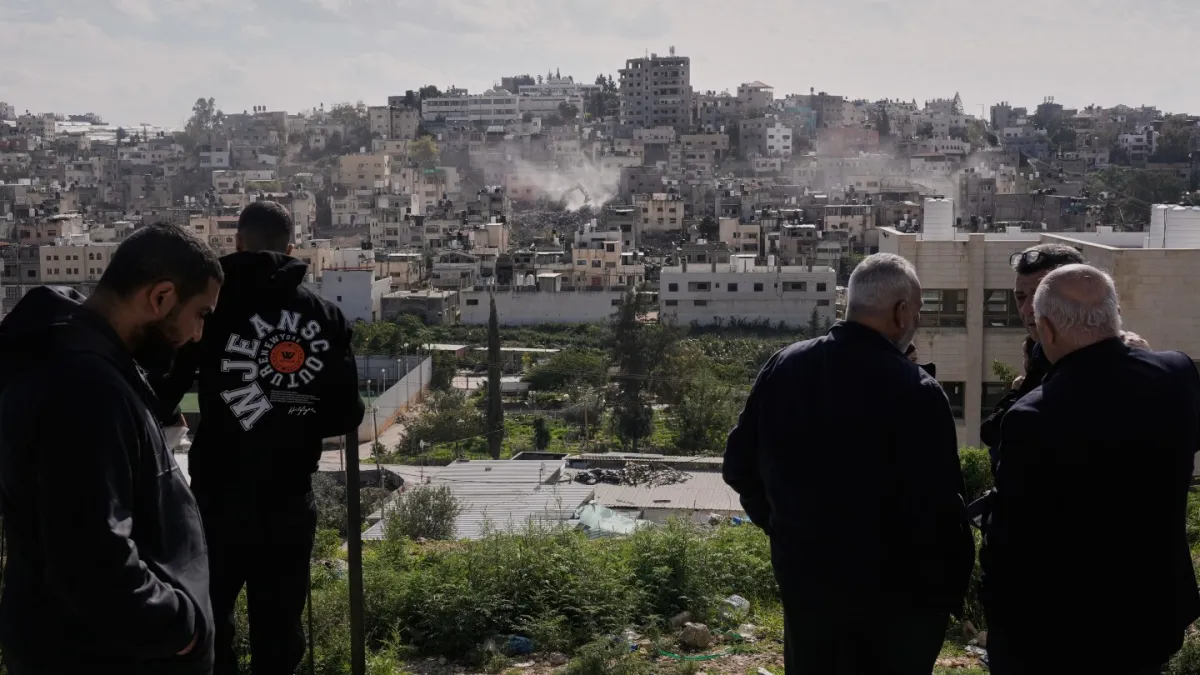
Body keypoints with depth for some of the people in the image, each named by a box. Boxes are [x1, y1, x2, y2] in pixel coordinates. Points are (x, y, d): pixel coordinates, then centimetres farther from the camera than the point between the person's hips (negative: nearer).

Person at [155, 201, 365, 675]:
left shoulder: (213, 304, -7)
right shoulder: (325, 316, 3)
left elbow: (161, 394, -9)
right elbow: (346, 414, 4)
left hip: (220, 498, -2)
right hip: (290, 500, 3)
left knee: (207, 624, 10)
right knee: (279, 627, 12)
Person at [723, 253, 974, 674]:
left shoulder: (783, 367, -3)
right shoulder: (915, 392, -22)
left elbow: (739, 465, 5)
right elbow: (936, 512, -23)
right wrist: (950, 592, -9)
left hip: (802, 577, 5)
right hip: (892, 595, -5)